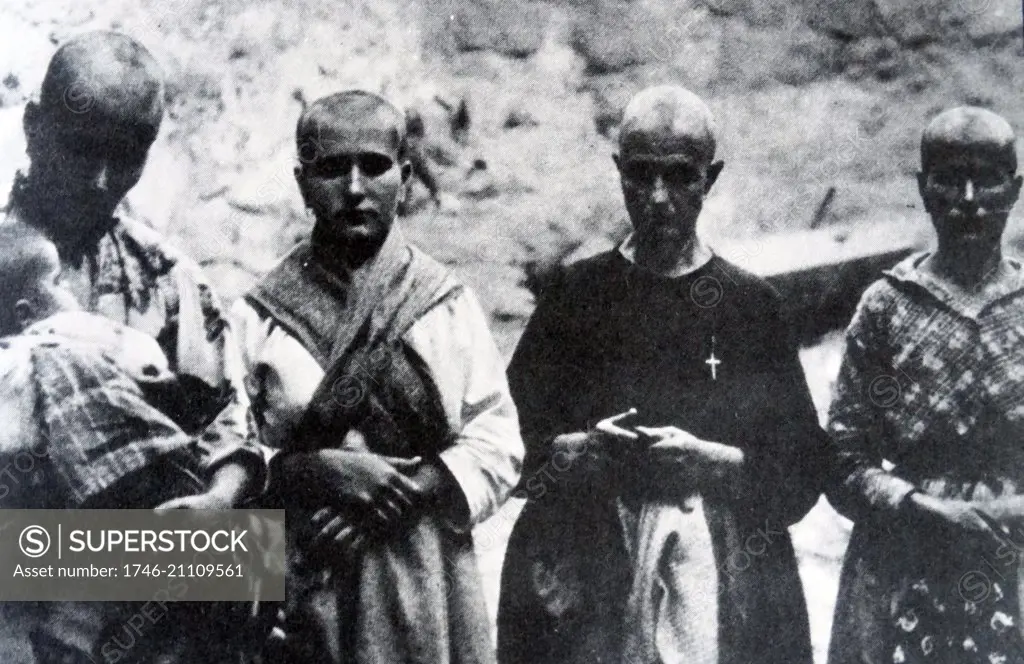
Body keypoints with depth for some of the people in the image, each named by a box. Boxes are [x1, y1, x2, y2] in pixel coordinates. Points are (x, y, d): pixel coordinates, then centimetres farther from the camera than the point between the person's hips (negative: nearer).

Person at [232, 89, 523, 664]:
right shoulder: (260, 313, 1)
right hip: (301, 588, 0)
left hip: (427, 582, 1)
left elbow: (499, 444, -1)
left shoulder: (449, 303, 2)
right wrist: (315, 470, -17)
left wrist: (407, 493, -14)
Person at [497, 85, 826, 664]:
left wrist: (707, 460, -14)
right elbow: (512, 446, 4)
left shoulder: (751, 305, 5)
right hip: (582, 577, 0)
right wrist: (583, 449, -14)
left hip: (725, 580, 0)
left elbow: (800, 472, 1)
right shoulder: (577, 294, 6)